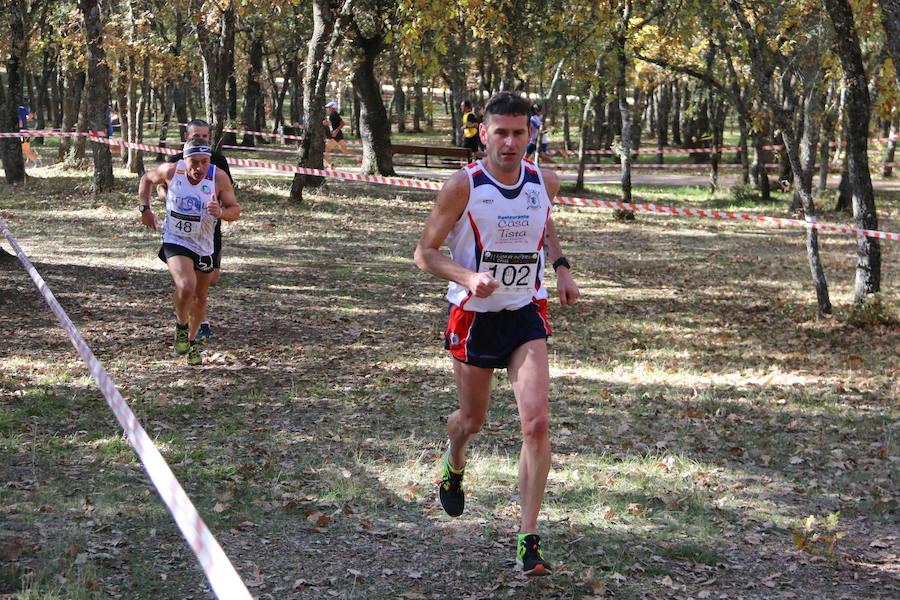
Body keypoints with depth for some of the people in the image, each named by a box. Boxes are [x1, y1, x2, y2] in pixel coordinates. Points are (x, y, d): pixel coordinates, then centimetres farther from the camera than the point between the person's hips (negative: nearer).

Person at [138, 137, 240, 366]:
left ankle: (191, 341, 40)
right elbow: (147, 179, 7)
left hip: (204, 246, 3)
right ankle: (181, 326, 4)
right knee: (186, 286, -27)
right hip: (175, 242, -3)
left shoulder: (219, 178, -15)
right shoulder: (171, 171, -15)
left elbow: (235, 210, -7)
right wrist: (145, 209, 0)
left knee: (200, 297, 15)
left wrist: (221, 212, -29)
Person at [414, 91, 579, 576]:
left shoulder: (544, 183, -2)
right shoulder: (463, 186, -15)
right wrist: (468, 277, -27)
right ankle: (453, 465, 53)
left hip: (526, 316, 2)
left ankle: (528, 540, -7)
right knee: (472, 420, 14)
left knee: (536, 423, -13)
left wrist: (561, 267, 4)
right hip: (474, 316, -2)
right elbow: (424, 252, -10)